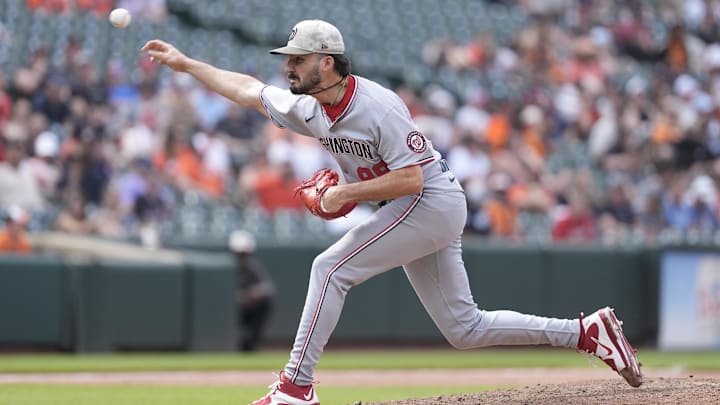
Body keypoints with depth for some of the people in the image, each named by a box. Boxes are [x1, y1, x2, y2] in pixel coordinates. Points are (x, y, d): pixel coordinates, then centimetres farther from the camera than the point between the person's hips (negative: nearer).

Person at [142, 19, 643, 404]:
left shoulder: (378, 106, -22)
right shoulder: (310, 110, 2)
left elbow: (411, 178, -25)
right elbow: (248, 90, 14)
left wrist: (345, 193, -21)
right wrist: (184, 62, 13)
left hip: (432, 200, -9)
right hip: (415, 213, 9)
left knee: (331, 267, -16)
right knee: (465, 329, 8)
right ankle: (588, 332, 12)